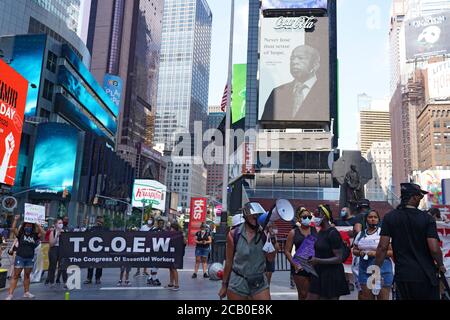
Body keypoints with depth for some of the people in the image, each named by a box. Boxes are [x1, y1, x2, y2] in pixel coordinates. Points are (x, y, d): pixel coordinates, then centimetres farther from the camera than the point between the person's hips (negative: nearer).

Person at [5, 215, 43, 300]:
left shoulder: (34, 235, 1)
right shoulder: (20, 234, -4)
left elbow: (42, 233, -11)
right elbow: (13, 229, -18)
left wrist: (37, 225, -16)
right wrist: (16, 220, -25)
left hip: (30, 259, 3)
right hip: (20, 258, -3)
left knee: (27, 276, 14)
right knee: (15, 276, 1)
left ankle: (26, 292, 24)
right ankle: (10, 294, 3)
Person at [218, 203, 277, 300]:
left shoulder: (264, 234, -5)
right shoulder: (234, 235, -6)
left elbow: (271, 258, -8)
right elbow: (229, 262, 1)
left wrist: (272, 239, -18)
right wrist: (224, 285, 6)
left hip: (260, 284, 1)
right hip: (237, 284, 0)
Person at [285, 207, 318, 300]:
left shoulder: (316, 230, 5)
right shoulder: (293, 232, 3)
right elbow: (287, 251, 2)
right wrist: (294, 264, -9)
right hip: (300, 267, 0)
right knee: (303, 295, 8)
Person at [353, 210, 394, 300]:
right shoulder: (361, 234, 10)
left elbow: (392, 251, -7)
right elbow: (354, 250, 17)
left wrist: (377, 253, -18)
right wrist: (359, 253, -4)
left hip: (382, 269, -4)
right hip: (365, 270, 4)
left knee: (383, 297, -2)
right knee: (366, 297, 7)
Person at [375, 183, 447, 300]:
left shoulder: (389, 218, -4)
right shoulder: (427, 218, -8)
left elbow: (383, 247, -8)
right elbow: (434, 249, -14)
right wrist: (440, 265, 6)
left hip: (403, 275, 2)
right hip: (426, 275, -1)